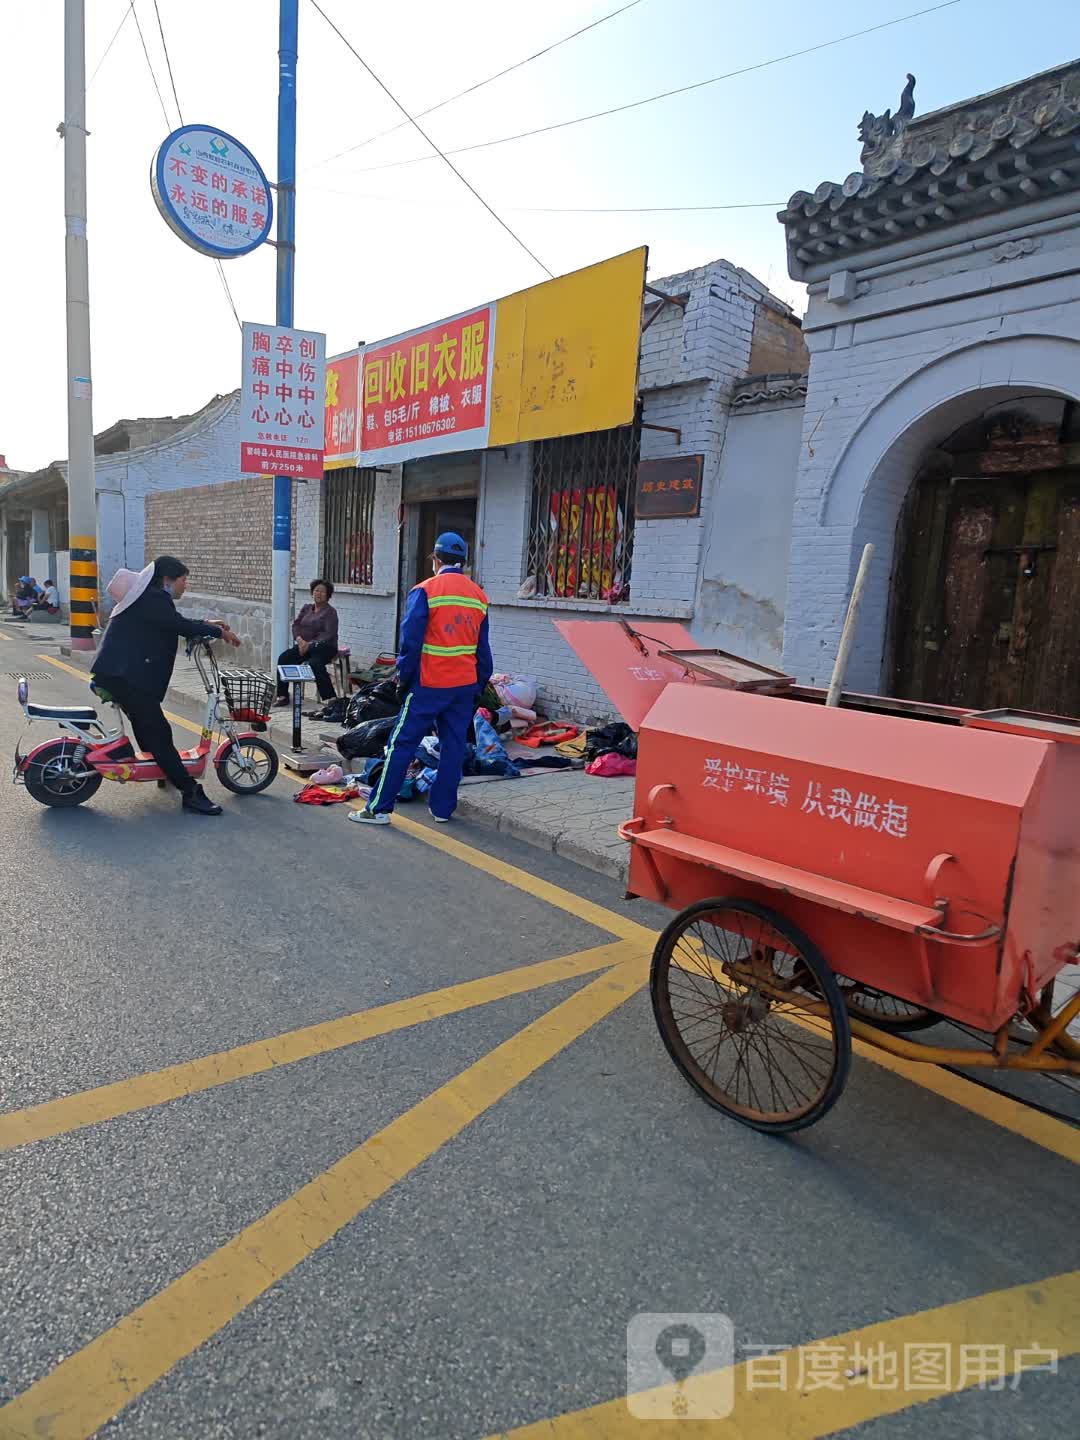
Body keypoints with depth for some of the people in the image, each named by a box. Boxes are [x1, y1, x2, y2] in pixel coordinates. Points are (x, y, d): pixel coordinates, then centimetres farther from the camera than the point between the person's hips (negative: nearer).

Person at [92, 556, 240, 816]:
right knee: (158, 731, -14)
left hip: (117, 673, 11)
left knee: (146, 725, 25)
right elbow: (181, 626, -19)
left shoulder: (148, 596, 19)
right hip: (124, 675, -11)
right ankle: (191, 793, -16)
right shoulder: (153, 598, -14)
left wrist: (206, 624, 18)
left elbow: (174, 623, 26)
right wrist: (219, 632, -9)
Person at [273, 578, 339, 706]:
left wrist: (310, 644, -21)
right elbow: (296, 624, 9)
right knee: (284, 658, -16)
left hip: (325, 647, -6)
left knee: (315, 663, -35)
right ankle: (283, 695, -12)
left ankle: (330, 698, -32)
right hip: (305, 645, 6)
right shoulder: (306, 608, 17)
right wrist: (299, 640, -12)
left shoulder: (330, 612, -2)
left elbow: (329, 634, -13)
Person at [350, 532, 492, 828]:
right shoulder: (478, 596, 9)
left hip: (429, 684, -5)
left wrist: (404, 677, 1)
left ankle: (379, 808, 5)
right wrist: (479, 685, 19)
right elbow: (483, 648, 13)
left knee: (402, 743, 1)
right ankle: (443, 808, 18)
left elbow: (410, 640, -9)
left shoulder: (425, 591, -7)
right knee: (453, 746, 11)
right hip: (465, 685, 5)